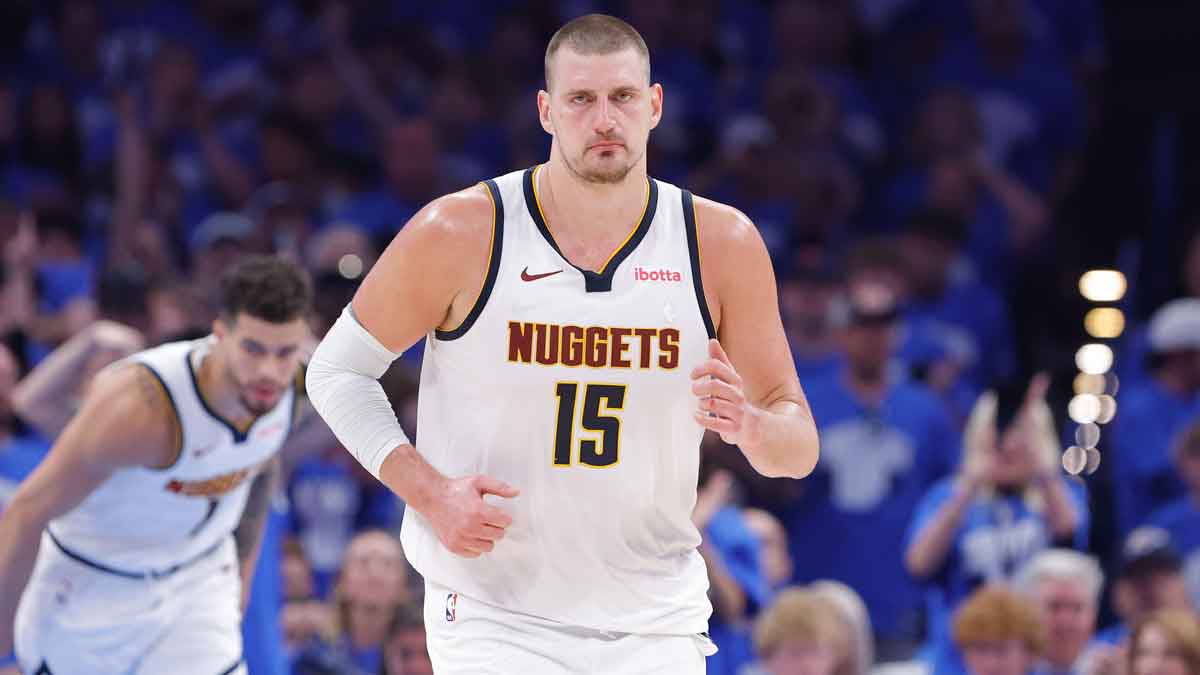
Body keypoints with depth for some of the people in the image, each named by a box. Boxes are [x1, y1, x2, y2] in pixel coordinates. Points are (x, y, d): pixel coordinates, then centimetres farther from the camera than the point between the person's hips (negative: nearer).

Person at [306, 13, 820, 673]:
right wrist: (427, 491, -11)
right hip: (492, 614, -2)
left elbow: (799, 449, 3)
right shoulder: (459, 234, -8)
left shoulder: (722, 243, -2)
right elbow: (337, 369, 3)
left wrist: (748, 426, -21)